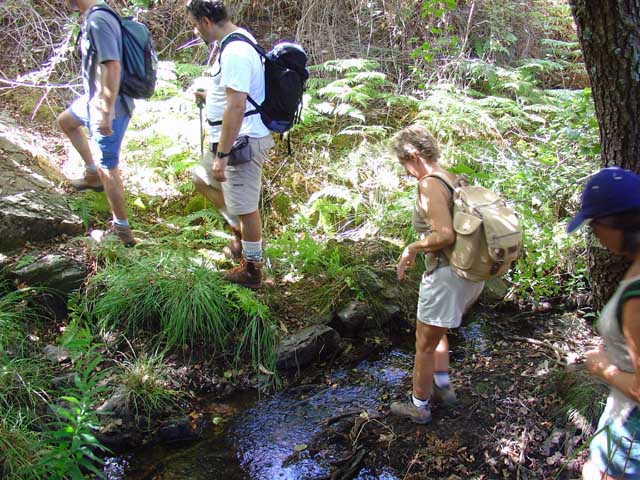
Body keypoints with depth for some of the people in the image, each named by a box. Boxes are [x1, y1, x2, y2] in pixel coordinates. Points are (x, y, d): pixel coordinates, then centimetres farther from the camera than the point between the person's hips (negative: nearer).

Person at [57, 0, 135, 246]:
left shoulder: (97, 21, -24)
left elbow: (112, 67, -30)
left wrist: (106, 113, -29)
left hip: (108, 106, -10)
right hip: (95, 99, 10)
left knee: (107, 168, -2)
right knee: (65, 121, 32)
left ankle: (122, 231, 9)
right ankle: (92, 173, 37)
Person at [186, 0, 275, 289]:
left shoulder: (234, 52, -24)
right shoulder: (239, 39, 9)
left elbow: (237, 106, -29)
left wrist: (222, 155, -27)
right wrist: (210, 97, 18)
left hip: (242, 142, -11)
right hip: (236, 139, 11)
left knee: (245, 208, 3)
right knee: (202, 179, 26)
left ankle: (252, 271, 20)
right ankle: (241, 233, 35)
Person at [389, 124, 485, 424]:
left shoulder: (429, 185, -18)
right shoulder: (454, 179, 8)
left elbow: (445, 235, -28)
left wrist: (412, 249, -12)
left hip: (447, 274, -9)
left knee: (425, 343, 10)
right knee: (435, 332, 29)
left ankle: (419, 406, 26)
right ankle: (443, 387, 38)